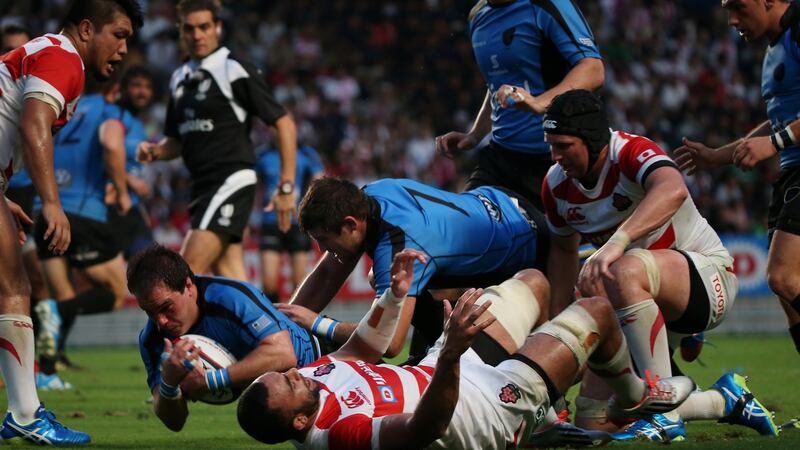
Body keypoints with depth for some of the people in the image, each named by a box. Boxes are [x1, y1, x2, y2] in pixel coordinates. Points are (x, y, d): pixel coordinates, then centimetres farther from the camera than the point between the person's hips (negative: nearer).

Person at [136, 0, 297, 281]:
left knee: (190, 269, -17)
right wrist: (154, 152, 1)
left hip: (232, 182, -8)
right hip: (202, 188, 8)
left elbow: (284, 123, -7)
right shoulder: (179, 79, 15)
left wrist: (286, 187, -11)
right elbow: (177, 141, 25)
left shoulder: (236, 71, -7)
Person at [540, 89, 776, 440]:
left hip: (706, 273, -8)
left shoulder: (631, 153, -23)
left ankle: (663, 412, -32)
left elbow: (673, 190, -47)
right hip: (650, 301, 8)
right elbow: (564, 250, 17)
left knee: (624, 272, -40)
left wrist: (616, 243, -59)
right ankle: (724, 402, 15)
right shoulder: (556, 185, -2)